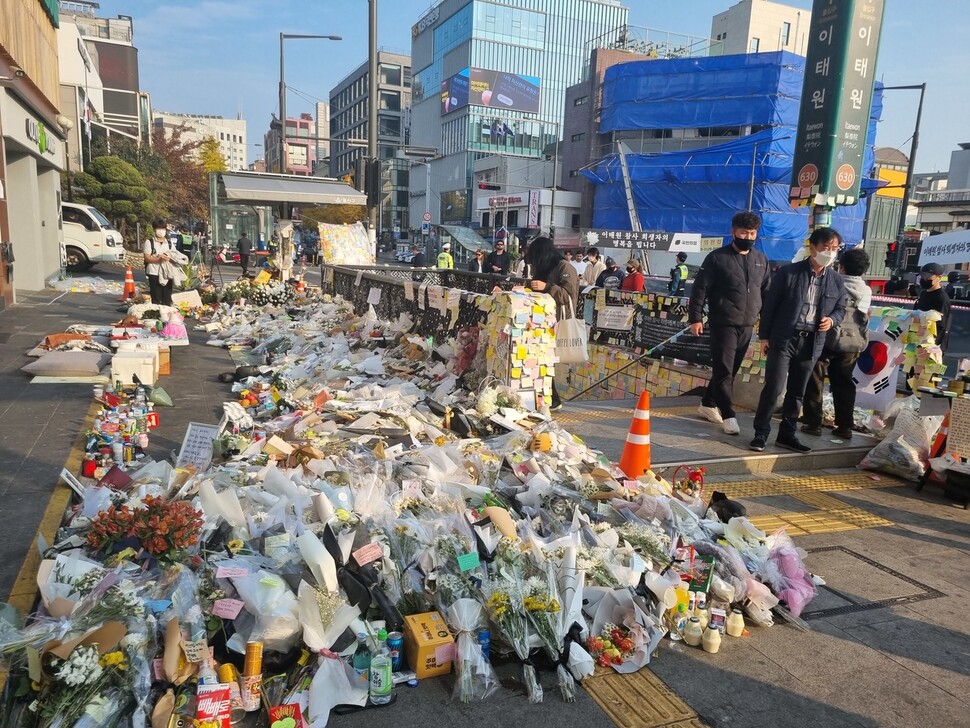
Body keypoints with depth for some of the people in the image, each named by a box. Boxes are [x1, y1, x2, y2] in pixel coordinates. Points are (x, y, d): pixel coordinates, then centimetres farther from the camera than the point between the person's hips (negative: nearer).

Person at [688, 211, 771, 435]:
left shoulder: (761, 259, 12)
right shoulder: (717, 258, -4)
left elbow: (766, 292, 18)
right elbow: (700, 289, -6)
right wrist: (695, 318, -12)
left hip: (747, 326, 5)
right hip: (723, 324, -5)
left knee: (730, 370, 11)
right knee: (723, 370, -7)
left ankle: (708, 404, 26)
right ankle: (728, 415, -2)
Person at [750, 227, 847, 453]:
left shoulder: (836, 280, 7)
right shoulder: (788, 272, -5)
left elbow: (840, 309, 17)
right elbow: (770, 304, -3)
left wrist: (832, 320, -7)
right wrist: (765, 335, -5)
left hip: (811, 343, 4)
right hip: (784, 339, -4)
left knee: (797, 392, 11)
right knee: (773, 388, -7)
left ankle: (786, 434, 22)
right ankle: (761, 433, 4)